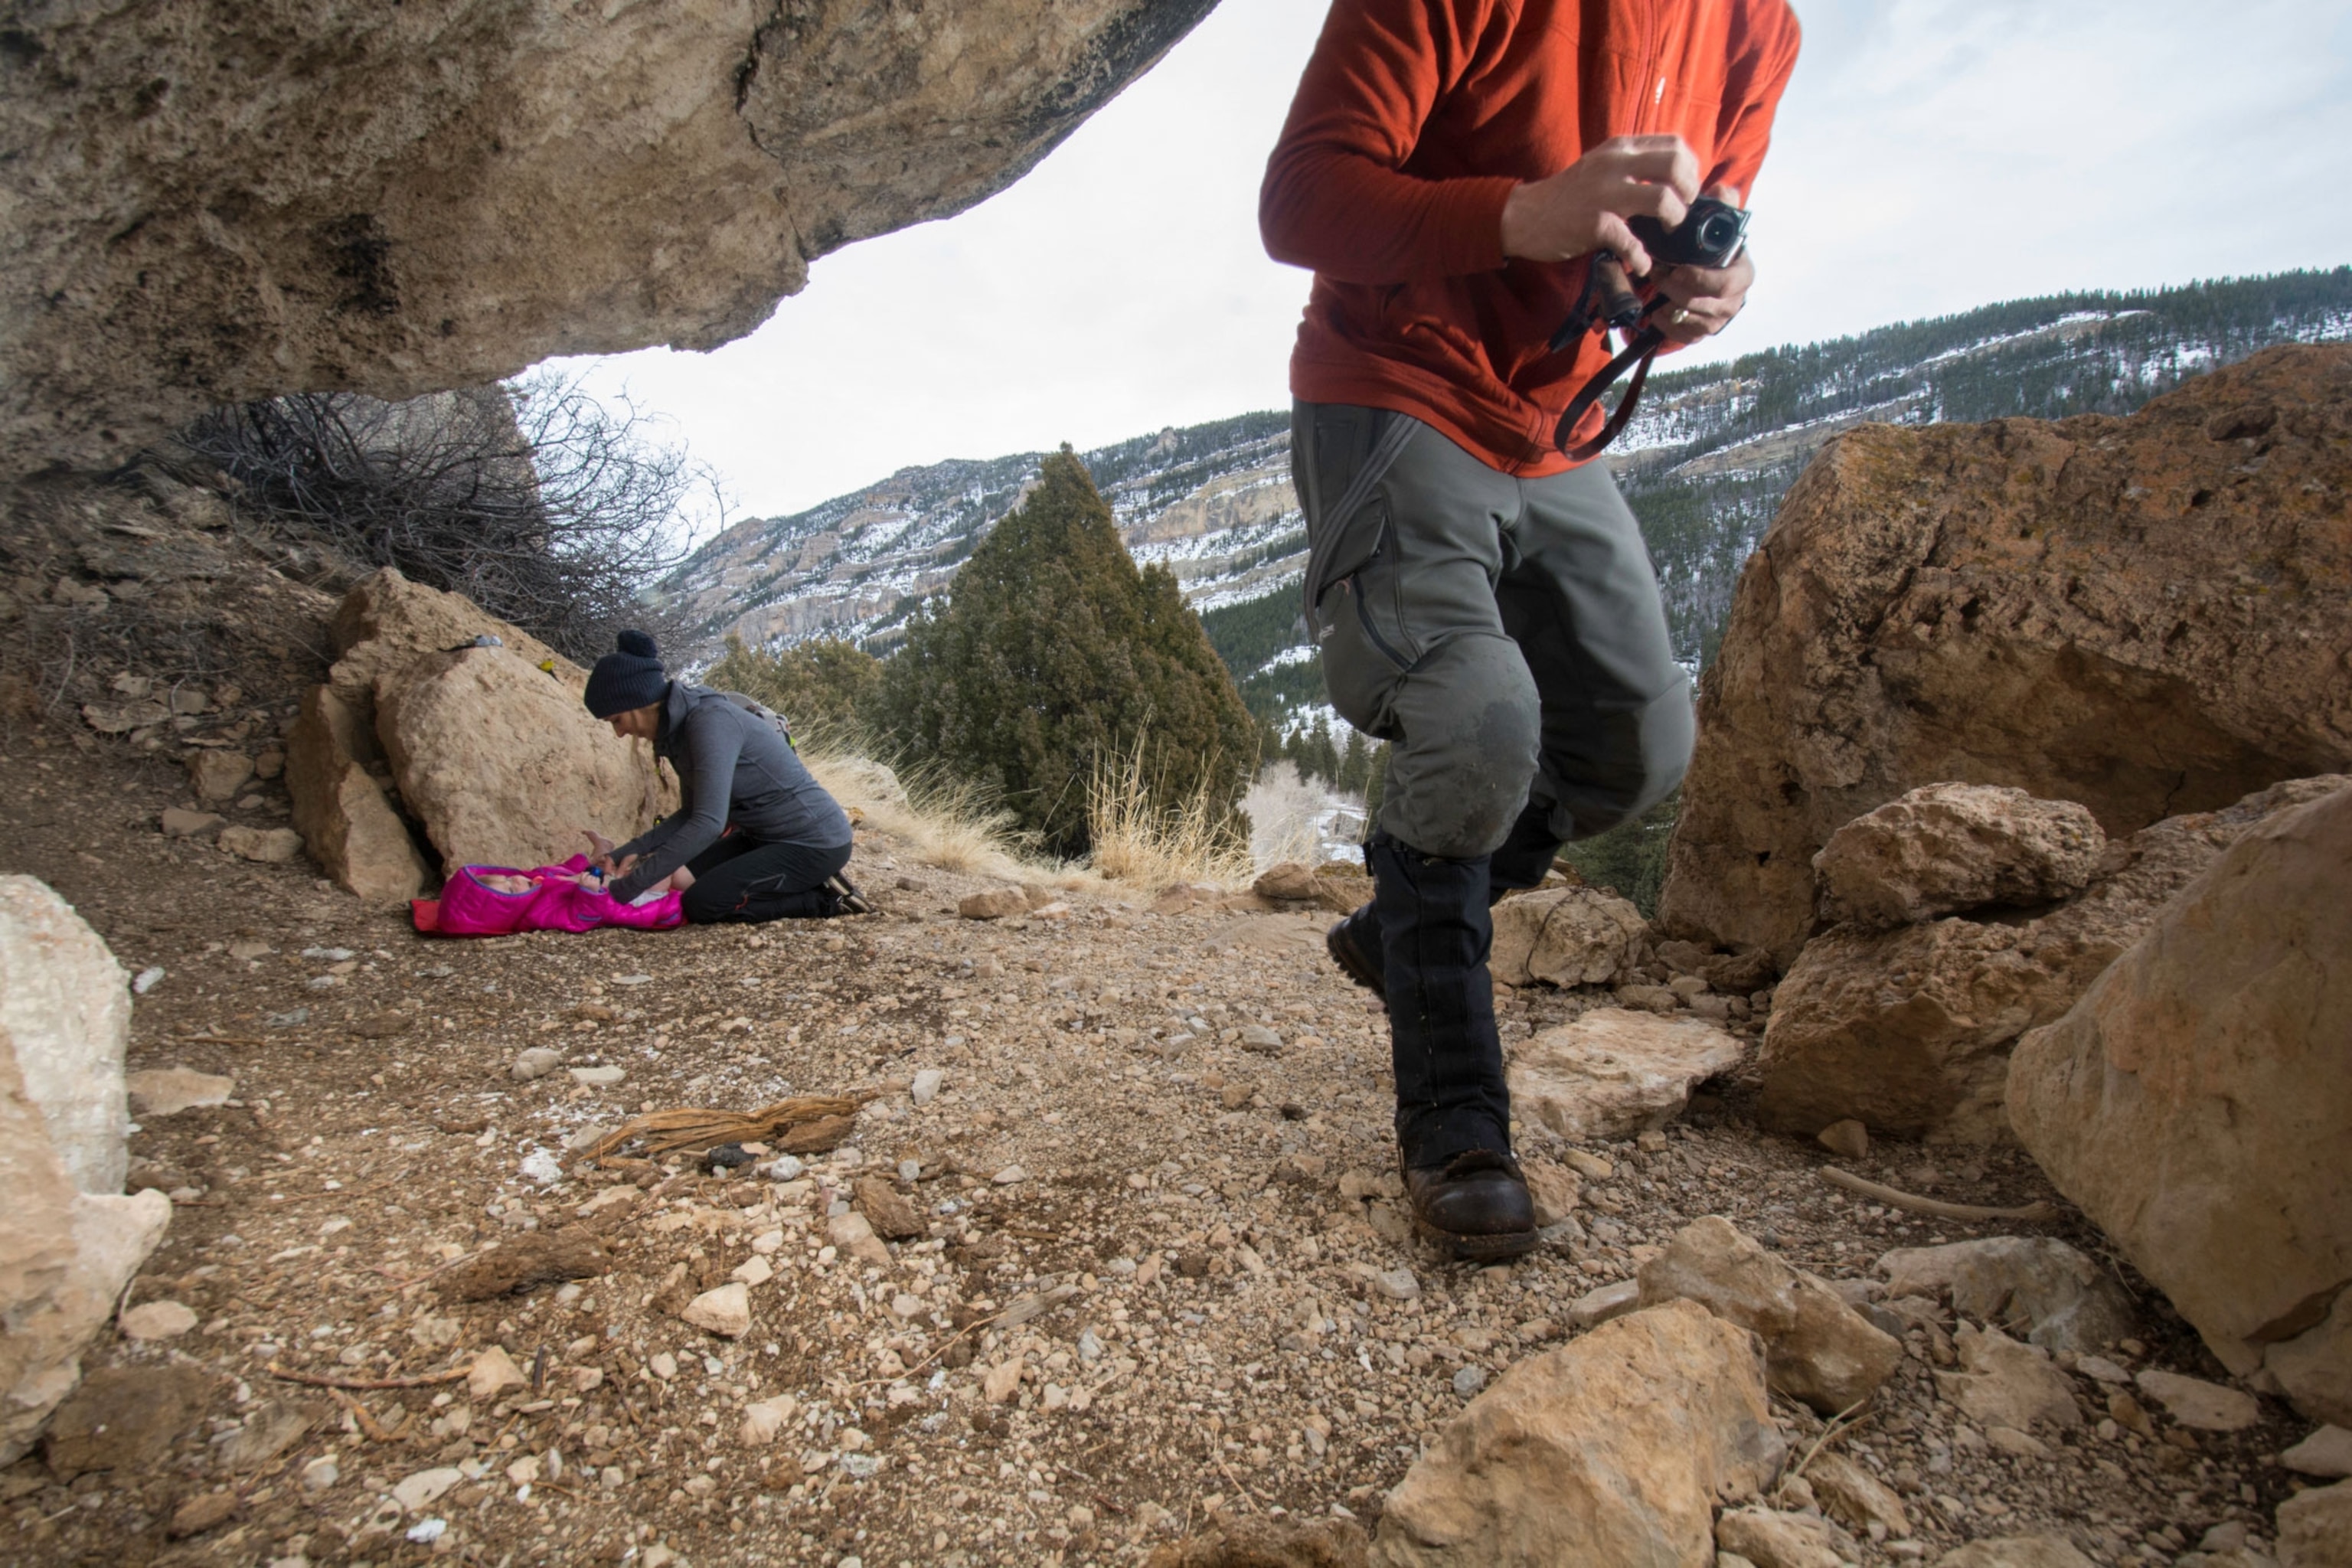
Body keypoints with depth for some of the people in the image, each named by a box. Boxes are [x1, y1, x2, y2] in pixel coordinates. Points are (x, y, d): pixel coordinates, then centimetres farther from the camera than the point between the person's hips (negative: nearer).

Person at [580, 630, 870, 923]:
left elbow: (708, 823, -30)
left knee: (700, 904, -15)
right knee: (678, 879, 9)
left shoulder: (711, 721, -23)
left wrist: (627, 888, -28)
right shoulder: (679, 724, 5)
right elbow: (692, 814, 13)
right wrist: (630, 852, 1)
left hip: (815, 843, -10)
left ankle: (824, 898, -3)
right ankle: (810, 884, 12)